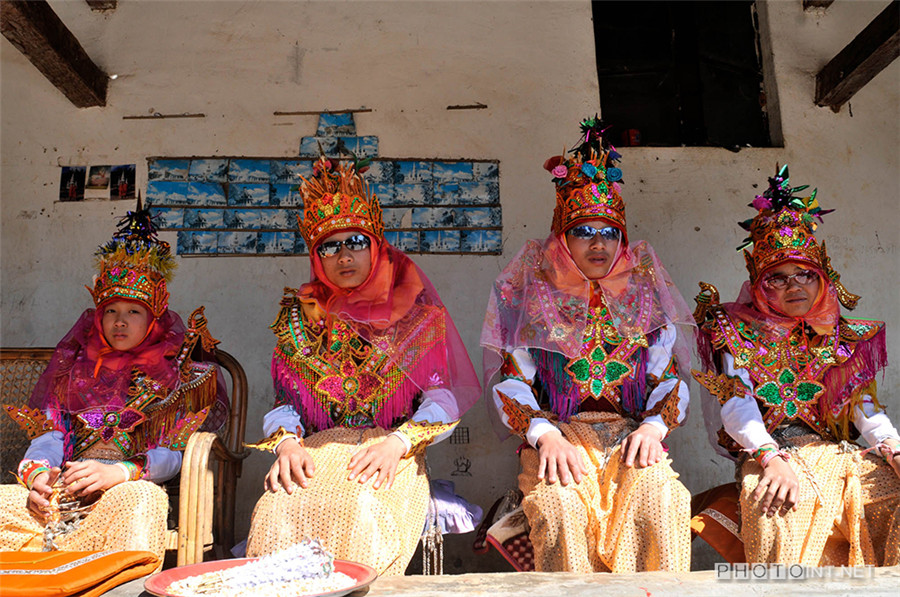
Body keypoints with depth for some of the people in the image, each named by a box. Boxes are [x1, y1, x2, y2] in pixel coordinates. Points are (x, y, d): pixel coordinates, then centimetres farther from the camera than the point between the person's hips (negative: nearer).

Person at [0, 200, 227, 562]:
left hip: (124, 492, -3)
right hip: (59, 490, 4)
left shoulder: (172, 371, 11)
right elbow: (49, 430, 14)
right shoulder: (75, 365, 24)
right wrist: (38, 473, -9)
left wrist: (119, 472, -20)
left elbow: (172, 454, -1)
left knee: (141, 498, -38)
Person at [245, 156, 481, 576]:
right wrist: (286, 443, -9)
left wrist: (398, 442, -14)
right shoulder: (300, 314, 16)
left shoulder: (415, 312, 9)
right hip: (317, 449, 2)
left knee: (361, 514, -33)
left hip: (391, 454, -1)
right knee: (276, 513, -29)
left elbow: (444, 398, 3)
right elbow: (284, 399, 12)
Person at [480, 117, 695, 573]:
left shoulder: (644, 295, 15)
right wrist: (543, 434, -15)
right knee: (559, 504, -32)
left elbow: (670, 379, 12)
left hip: (630, 435, 2)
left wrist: (653, 427, -8)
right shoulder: (535, 295, 9)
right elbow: (510, 383, 3)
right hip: (556, 437, -1)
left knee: (658, 496, -30)